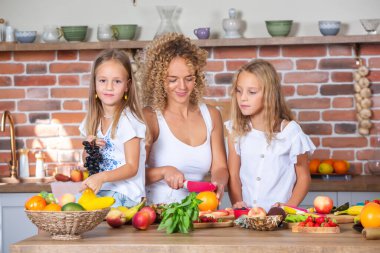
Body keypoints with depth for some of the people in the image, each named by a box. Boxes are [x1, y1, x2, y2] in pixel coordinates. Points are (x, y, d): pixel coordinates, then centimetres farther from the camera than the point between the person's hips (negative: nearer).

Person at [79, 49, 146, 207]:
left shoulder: (128, 120, -10)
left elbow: (132, 167, -12)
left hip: (125, 195, -6)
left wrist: (101, 177, -26)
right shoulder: (93, 120, 11)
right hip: (99, 191, 6)